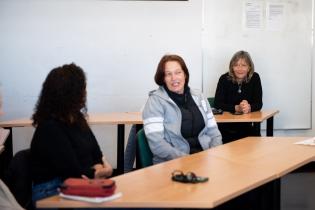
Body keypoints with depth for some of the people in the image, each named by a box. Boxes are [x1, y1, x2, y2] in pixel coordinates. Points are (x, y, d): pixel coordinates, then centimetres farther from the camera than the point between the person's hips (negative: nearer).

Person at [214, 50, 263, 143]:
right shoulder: (224, 79, -5)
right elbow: (217, 104, -11)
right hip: (227, 127, -1)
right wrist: (237, 108, -24)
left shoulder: (255, 78, 0)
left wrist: (249, 108, -25)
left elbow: (258, 104, -3)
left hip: (249, 126, 1)